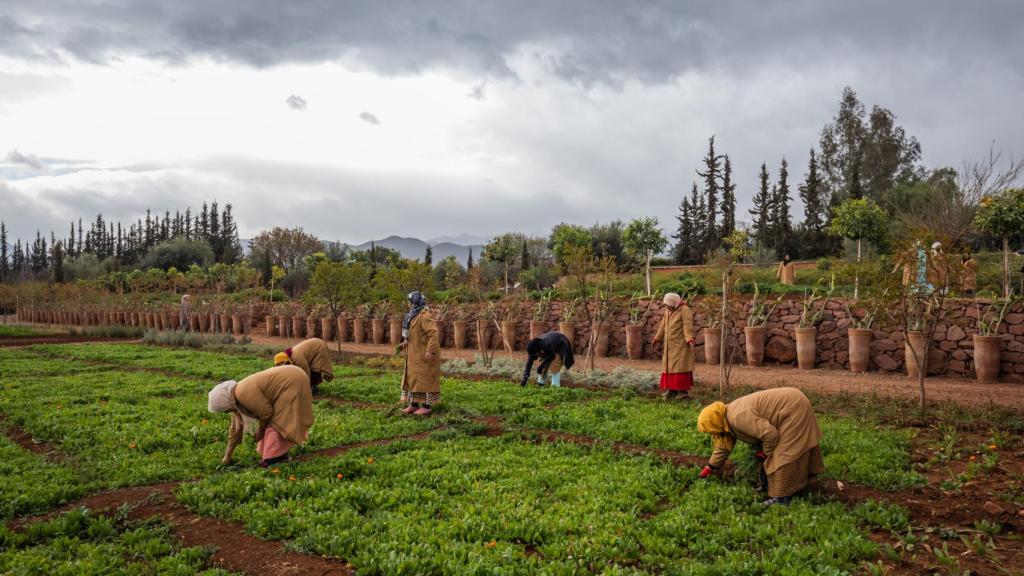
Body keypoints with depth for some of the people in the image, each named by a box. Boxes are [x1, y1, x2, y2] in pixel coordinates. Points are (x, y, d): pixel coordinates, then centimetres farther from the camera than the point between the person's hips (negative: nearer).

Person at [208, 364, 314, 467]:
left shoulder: (244, 393, -24)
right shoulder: (235, 398, 6)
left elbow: (267, 412, -18)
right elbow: (236, 427, 14)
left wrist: (260, 430, 1)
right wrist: (227, 456, 17)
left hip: (292, 383, -9)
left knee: (276, 422, -6)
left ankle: (275, 456, 0)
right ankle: (280, 453, 19)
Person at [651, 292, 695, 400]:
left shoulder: (685, 310, -12)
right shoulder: (668, 311, 13)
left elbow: (688, 326, -22)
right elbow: (663, 326, 22)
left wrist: (689, 339, -34)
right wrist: (656, 338, 27)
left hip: (681, 345, -8)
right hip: (670, 346, 8)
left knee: (681, 367, -6)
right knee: (669, 367, 8)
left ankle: (684, 391, 1)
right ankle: (672, 390, 15)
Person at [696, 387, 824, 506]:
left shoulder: (738, 417, -28)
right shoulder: (728, 416, 3)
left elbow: (770, 434, -31)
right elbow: (724, 443, 17)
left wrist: (765, 452, -12)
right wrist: (710, 467, 22)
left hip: (793, 408, -10)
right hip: (793, 404, 10)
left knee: (783, 452, -7)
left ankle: (782, 496, -2)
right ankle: (798, 480, 38)